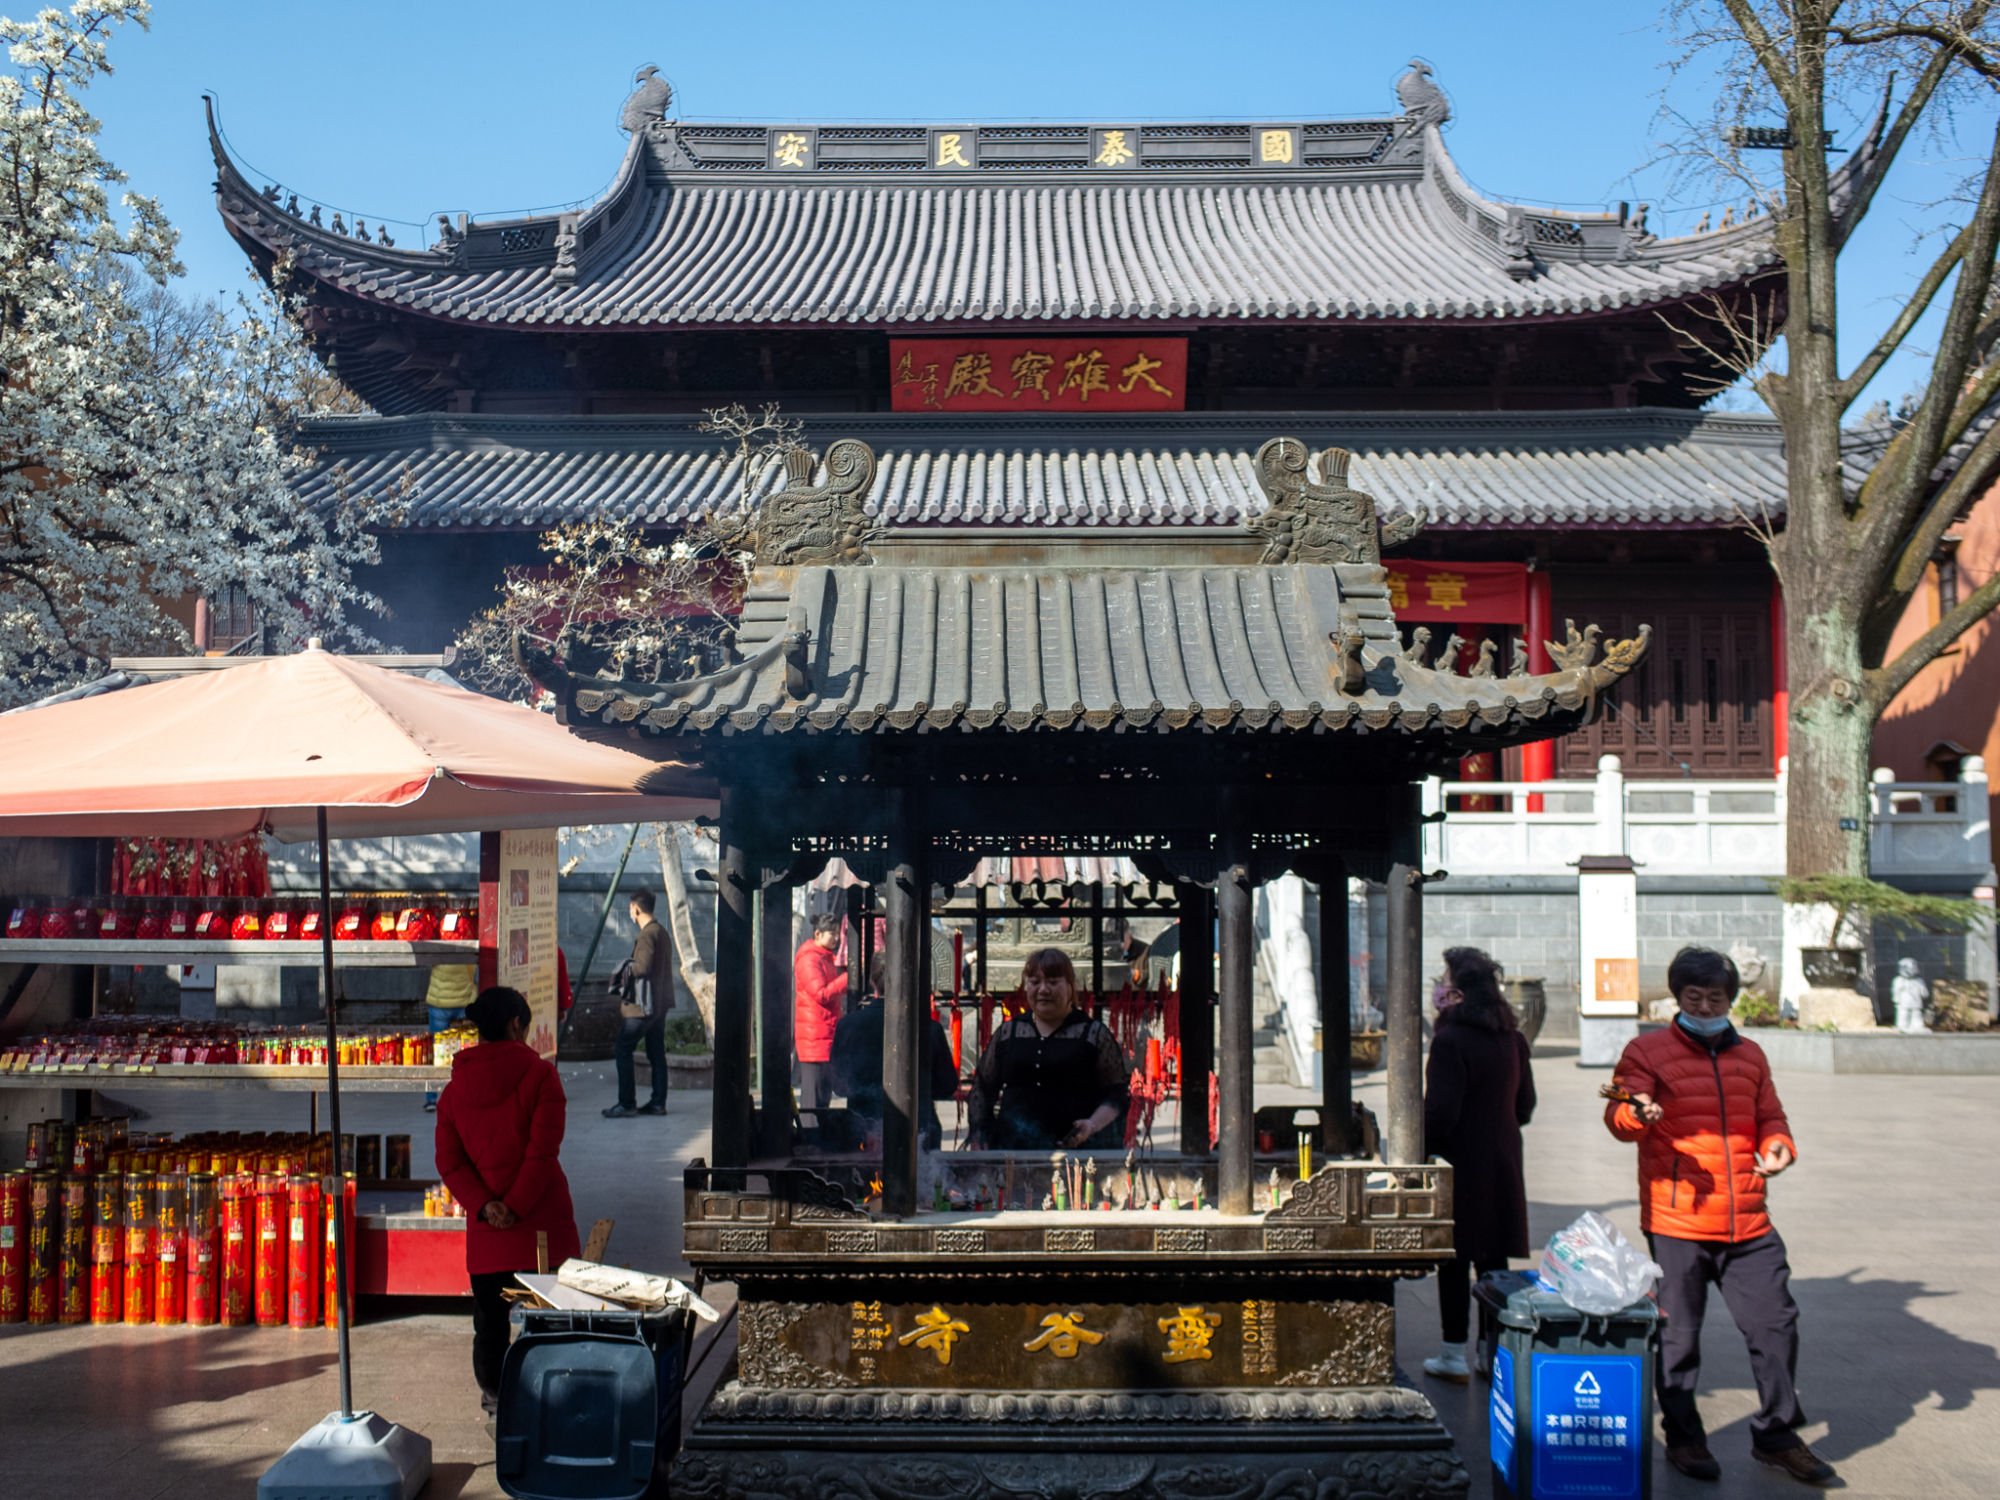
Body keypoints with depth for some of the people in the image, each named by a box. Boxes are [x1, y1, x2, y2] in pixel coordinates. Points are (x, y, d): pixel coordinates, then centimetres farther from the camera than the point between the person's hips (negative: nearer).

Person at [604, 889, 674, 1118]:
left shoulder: (646, 935, -16)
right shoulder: (662, 933, 14)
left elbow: (643, 967, -27)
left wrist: (627, 968, -9)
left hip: (643, 1005, -10)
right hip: (660, 1004, 10)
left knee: (623, 1050, -5)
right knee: (656, 1053, 11)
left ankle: (626, 1104, -6)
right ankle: (658, 1102, 12)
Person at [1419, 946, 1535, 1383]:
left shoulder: (1450, 1040, -18)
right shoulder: (1512, 1038, 5)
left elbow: (1439, 1112, -19)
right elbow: (1525, 1105, 12)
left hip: (1459, 1164, -6)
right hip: (1502, 1162, 7)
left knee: (1454, 1261, 3)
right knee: (1494, 1258, 13)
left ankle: (1454, 1355, 9)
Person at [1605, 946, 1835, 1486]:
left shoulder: (1749, 1055, 15)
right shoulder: (1647, 1051, 0)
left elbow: (1770, 1118, 22)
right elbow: (1618, 1115, -10)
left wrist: (1779, 1146, -1)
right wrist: (1636, 1112, -34)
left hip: (1748, 1223, 4)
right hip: (1675, 1224, -4)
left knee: (1775, 1323, 6)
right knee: (1678, 1334, 2)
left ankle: (1777, 1435, 24)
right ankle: (1683, 1437, 18)